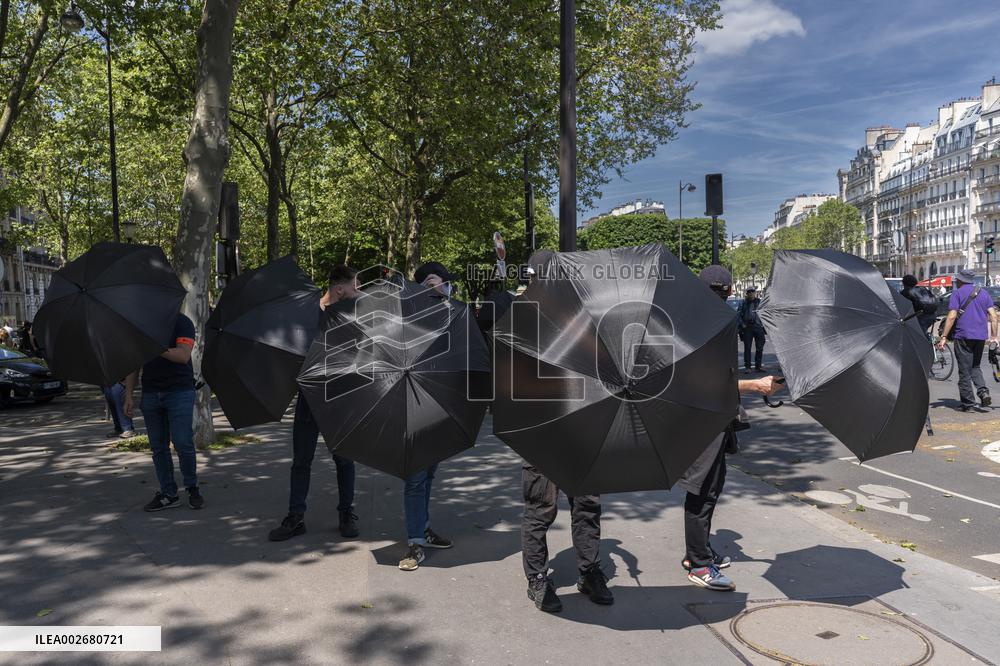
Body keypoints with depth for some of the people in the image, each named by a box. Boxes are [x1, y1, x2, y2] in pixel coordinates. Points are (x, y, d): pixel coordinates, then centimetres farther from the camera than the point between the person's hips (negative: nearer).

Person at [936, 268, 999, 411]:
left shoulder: (957, 293, -2)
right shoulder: (984, 292, 13)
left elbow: (952, 316, -11)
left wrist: (944, 337, -11)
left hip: (963, 336, -5)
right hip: (981, 337, 5)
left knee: (964, 371, 1)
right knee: (975, 367, 19)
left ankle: (968, 402, 2)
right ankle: (983, 391, -2)